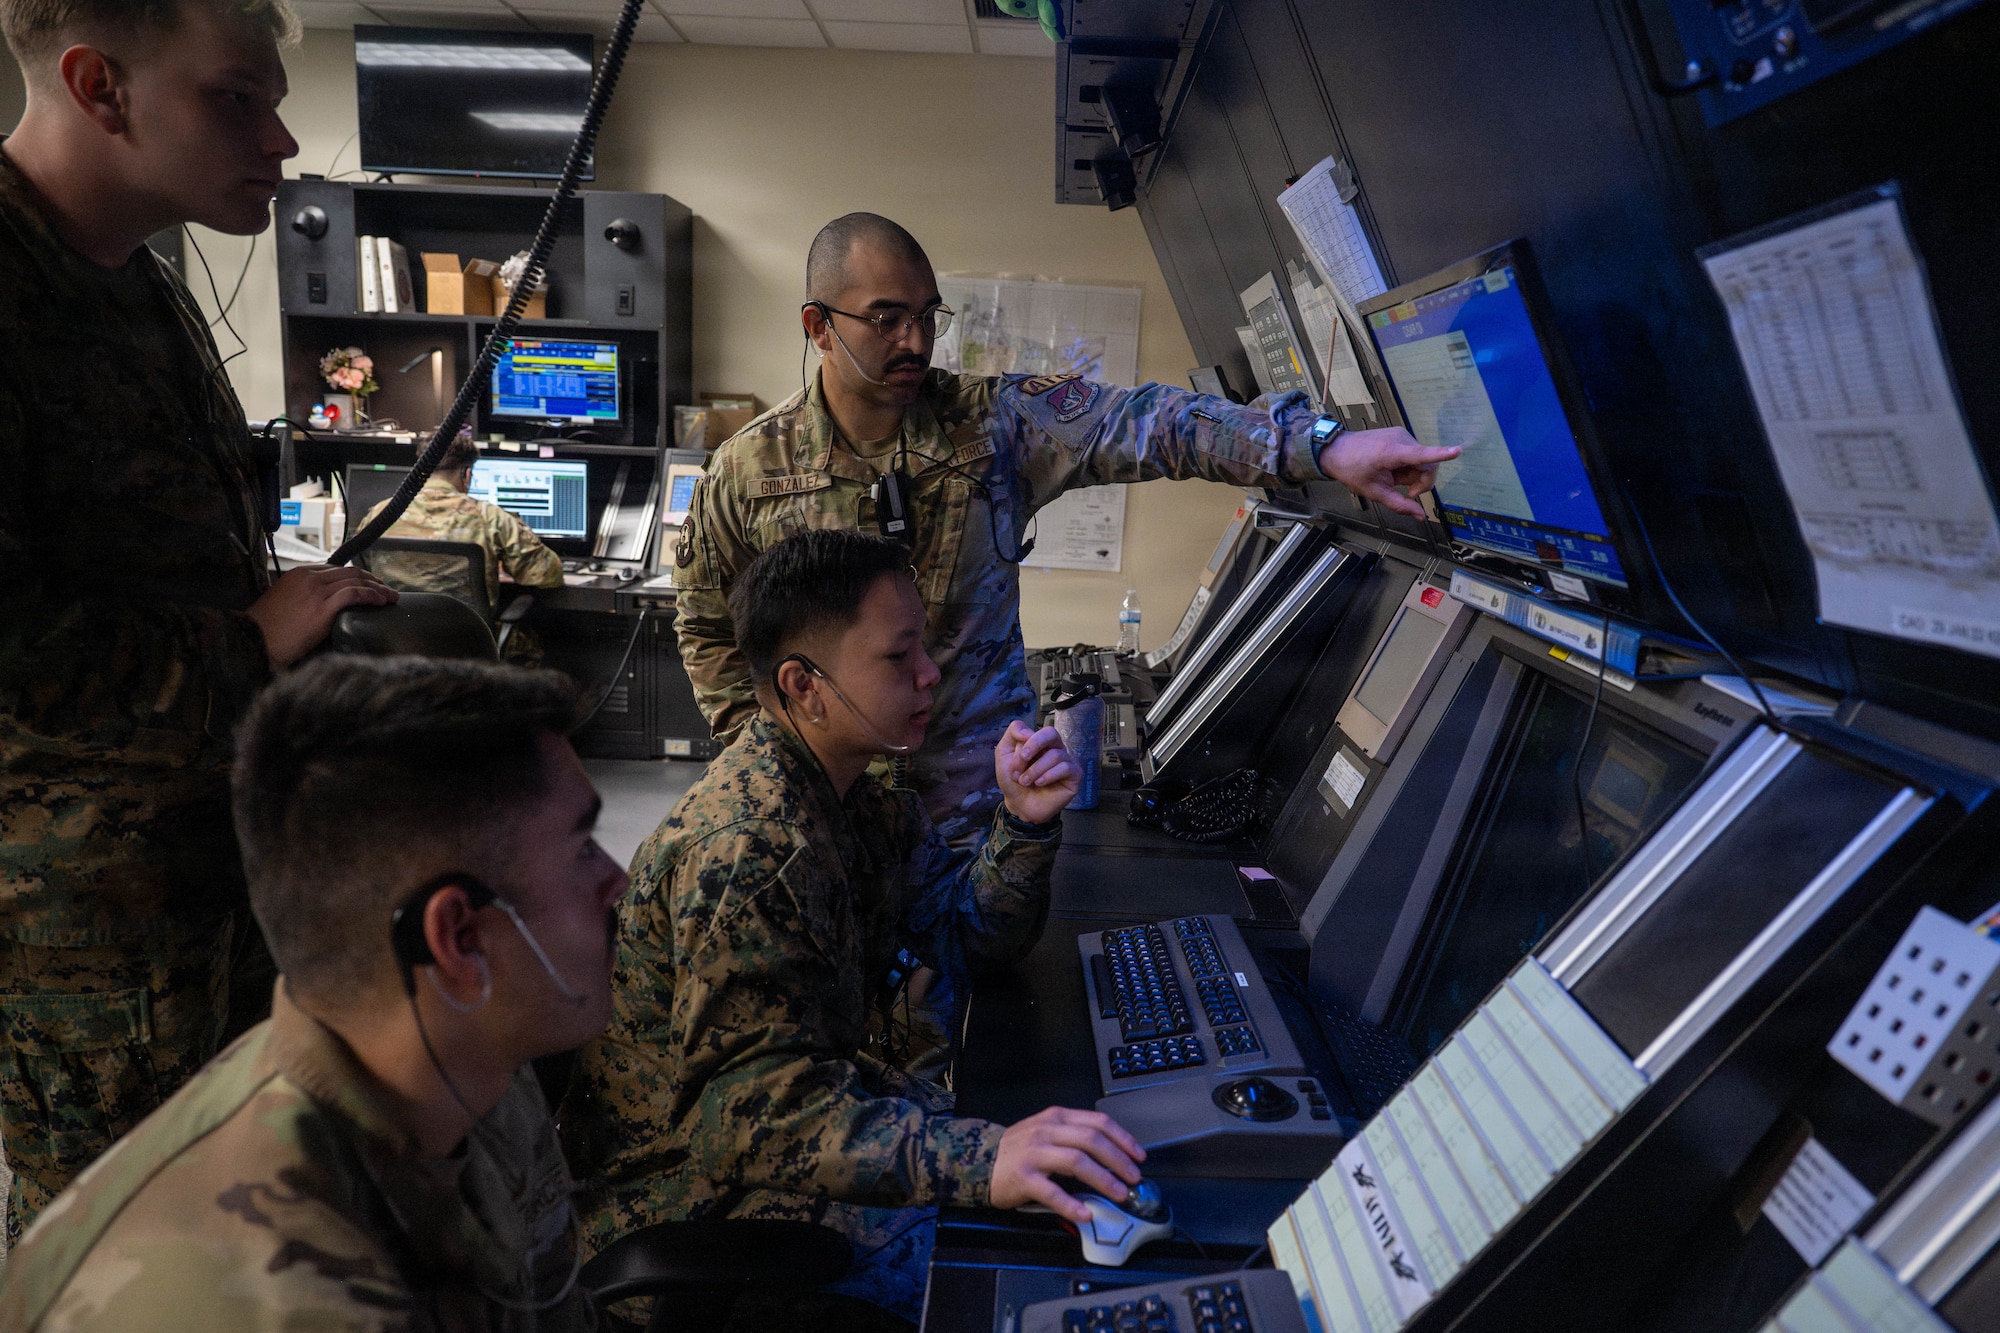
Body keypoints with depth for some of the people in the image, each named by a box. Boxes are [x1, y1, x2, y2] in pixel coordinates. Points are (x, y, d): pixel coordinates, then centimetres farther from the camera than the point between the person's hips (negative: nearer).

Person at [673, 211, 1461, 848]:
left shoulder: (996, 422, -10)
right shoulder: (748, 472, -8)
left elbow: (1143, 423, -23)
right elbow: (708, 630, 3)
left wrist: (1323, 447, -34)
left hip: (981, 795, 0)